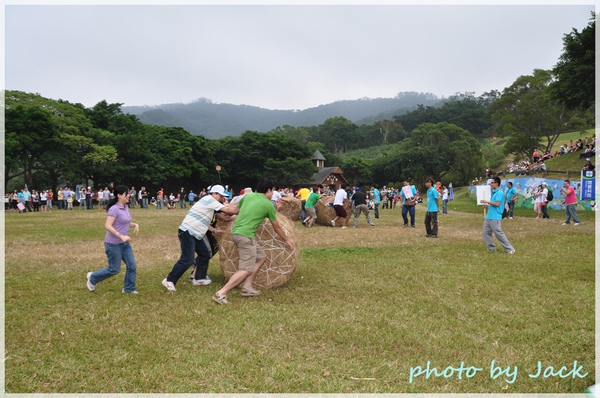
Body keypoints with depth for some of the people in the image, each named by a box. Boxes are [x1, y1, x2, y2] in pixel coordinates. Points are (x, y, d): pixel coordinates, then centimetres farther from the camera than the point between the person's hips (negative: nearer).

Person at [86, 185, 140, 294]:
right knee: (114, 269, 2)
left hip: (125, 243, 8)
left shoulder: (125, 207, 7)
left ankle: (128, 288, 20)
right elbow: (107, 226, -25)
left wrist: (135, 225, 4)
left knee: (132, 266, 6)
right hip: (113, 244, -8)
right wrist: (121, 236, -30)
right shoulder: (114, 209, -19)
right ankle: (92, 277, 25)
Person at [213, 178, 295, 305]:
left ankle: (247, 287, 11)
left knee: (261, 257, 17)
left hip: (236, 232, 8)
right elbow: (277, 227, 11)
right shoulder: (268, 205, 0)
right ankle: (221, 293, -16)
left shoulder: (248, 195, 13)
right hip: (245, 235, -8)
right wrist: (287, 239, 26)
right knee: (247, 269, -8)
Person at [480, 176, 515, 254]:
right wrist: (487, 206, 9)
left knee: (499, 234, -7)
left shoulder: (499, 193, -13)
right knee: (486, 233, 10)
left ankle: (510, 249, 3)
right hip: (489, 216, 10)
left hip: (495, 218, -10)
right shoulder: (493, 192, 15)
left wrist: (487, 201, -13)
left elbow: (497, 204, -22)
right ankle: (491, 248, 19)